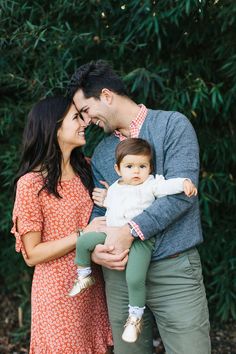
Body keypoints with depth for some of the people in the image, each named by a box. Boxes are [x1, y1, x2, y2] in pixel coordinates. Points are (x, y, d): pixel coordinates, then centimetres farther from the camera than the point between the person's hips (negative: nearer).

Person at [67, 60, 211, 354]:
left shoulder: (172, 125, -4)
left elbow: (181, 192, -15)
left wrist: (129, 231, -21)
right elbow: (98, 210, 15)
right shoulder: (101, 152, 14)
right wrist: (94, 248, -6)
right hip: (119, 271, 5)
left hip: (173, 270, -5)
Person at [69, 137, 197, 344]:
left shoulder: (150, 184, -3)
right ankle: (85, 276, 22)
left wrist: (184, 182, -37)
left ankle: (135, 318, 2)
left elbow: (166, 186, -22)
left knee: (135, 278, -19)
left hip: (140, 239, -6)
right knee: (84, 241, -1)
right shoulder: (114, 189, 14)